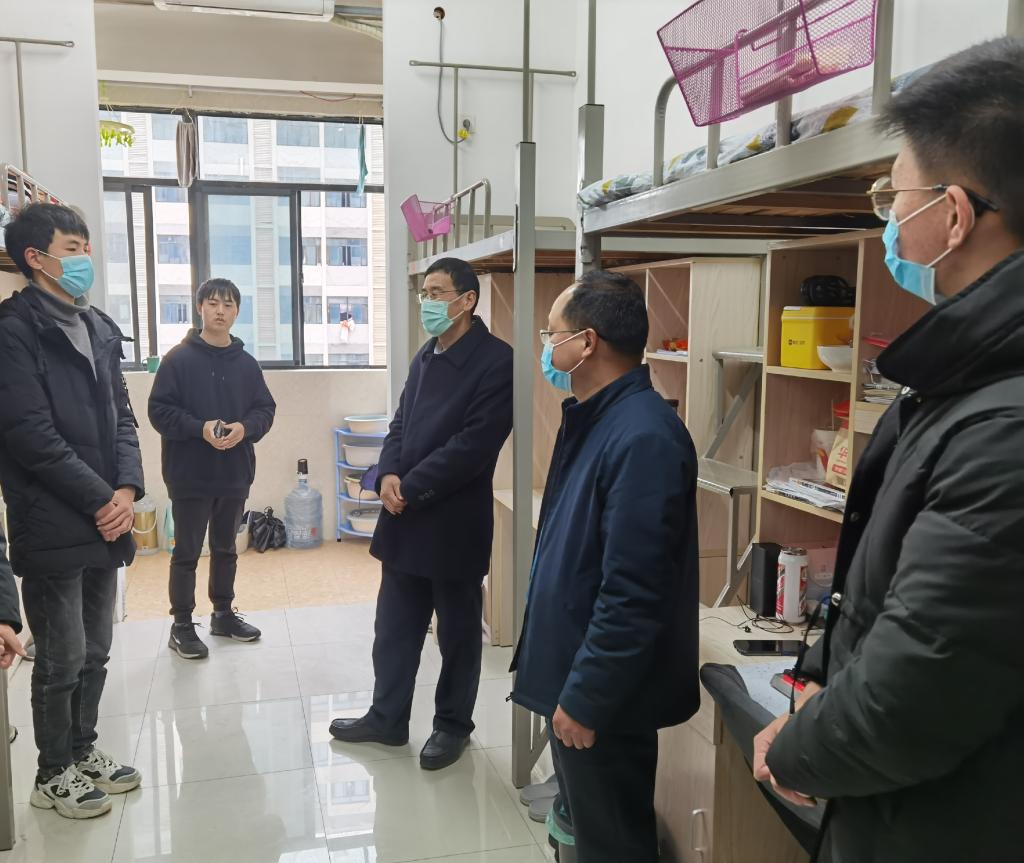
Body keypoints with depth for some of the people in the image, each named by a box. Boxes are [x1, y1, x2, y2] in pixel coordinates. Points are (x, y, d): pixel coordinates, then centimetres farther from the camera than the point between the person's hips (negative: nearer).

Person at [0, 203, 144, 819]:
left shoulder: (100, 329, 12)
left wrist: (128, 488, -4)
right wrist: (100, 499, -14)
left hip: (105, 522, 7)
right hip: (52, 529, -7)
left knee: (95, 652, 17)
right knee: (63, 659, 6)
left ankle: (83, 751, 35)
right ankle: (55, 774, 24)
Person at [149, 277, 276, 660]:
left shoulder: (247, 363, 5)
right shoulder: (178, 359, -7)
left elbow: (265, 409, 8)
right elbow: (159, 410, -10)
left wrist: (244, 428, -13)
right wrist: (200, 428, -23)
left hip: (235, 474, 4)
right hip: (190, 474, -4)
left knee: (226, 549, 18)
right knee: (186, 552, 5)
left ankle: (224, 613, 33)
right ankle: (182, 626, 17)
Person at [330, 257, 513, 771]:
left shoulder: (495, 361, -13)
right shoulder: (425, 357, 12)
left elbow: (473, 445, -20)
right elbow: (401, 425, 13)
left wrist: (410, 488, -16)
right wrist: (387, 474, -7)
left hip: (455, 523, -7)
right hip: (405, 519, 7)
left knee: (458, 633, 11)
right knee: (394, 628, 16)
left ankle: (453, 725, 28)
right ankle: (387, 718, 32)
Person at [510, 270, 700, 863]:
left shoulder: (642, 437, -26)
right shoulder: (597, 418, 7)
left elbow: (633, 595, -28)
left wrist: (586, 698, -20)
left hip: (602, 697, -9)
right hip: (575, 675, 9)